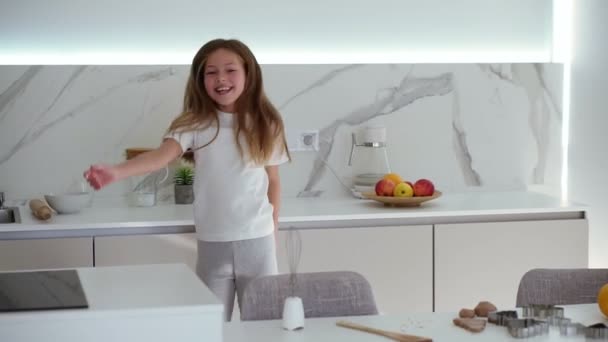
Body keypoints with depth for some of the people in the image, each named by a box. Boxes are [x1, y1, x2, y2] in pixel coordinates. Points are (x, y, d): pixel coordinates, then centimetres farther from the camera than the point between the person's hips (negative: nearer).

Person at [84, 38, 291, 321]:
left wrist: (273, 231, 10)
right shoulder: (196, 124, -6)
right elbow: (163, 154, -22)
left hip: (257, 240, 1)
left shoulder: (265, 125, -1)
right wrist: (116, 171, -39)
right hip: (213, 243, -1)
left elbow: (273, 181, 8)